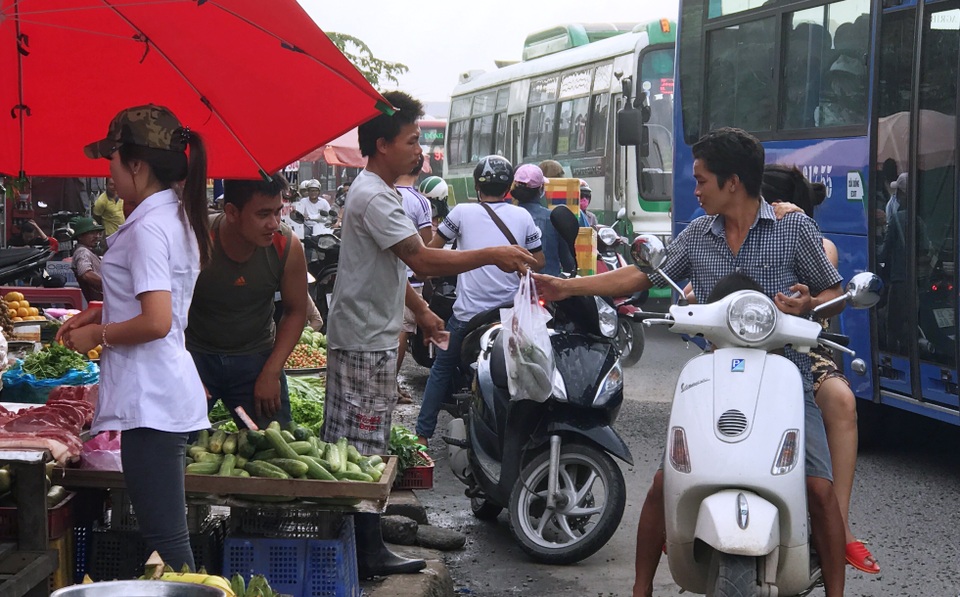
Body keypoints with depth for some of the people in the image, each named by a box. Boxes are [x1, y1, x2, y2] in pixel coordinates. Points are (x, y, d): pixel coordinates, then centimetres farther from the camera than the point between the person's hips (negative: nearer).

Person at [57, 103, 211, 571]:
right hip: (168, 391, 10)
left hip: (150, 401, -10)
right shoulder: (177, 217, 14)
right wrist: (100, 313, 16)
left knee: (164, 539, -6)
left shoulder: (148, 228, -16)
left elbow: (156, 322, -24)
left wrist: (98, 335, -8)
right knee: (168, 534, 15)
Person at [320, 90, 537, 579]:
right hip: (364, 341, -11)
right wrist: (493, 256, -21)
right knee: (361, 448, -7)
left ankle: (367, 549, 20)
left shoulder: (377, 192, 17)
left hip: (375, 336, 11)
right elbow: (423, 260, -25)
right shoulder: (374, 197, -18)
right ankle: (364, 552, -4)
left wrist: (420, 310, 24)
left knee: (366, 447, 14)